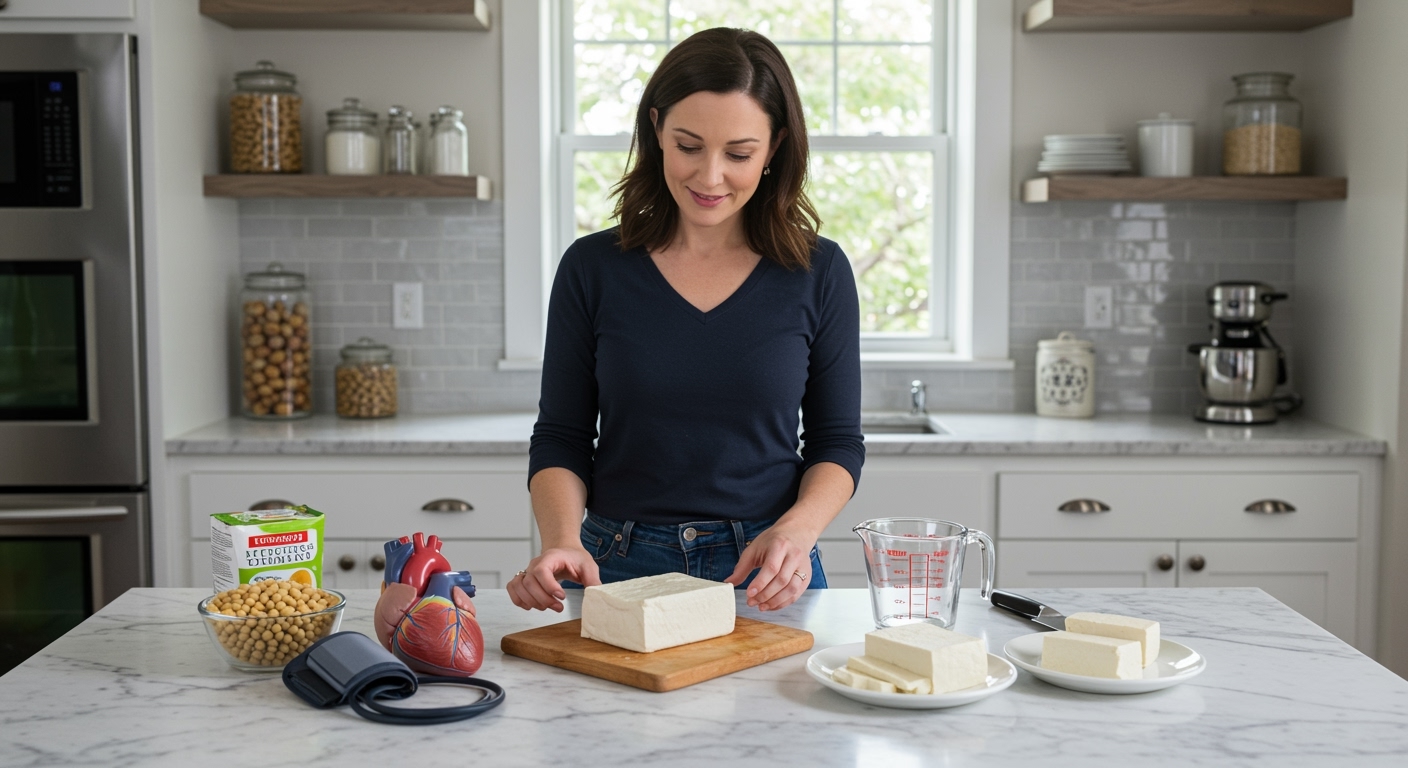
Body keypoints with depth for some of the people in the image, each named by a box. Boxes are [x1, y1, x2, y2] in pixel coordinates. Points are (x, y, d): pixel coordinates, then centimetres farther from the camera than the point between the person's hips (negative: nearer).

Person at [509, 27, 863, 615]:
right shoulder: (593, 268, 0)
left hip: (766, 580, 0)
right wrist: (562, 539, -15)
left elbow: (838, 441, 4)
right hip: (619, 574, 0)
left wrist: (796, 529, -14)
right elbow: (560, 438, 3)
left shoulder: (818, 273, 0)